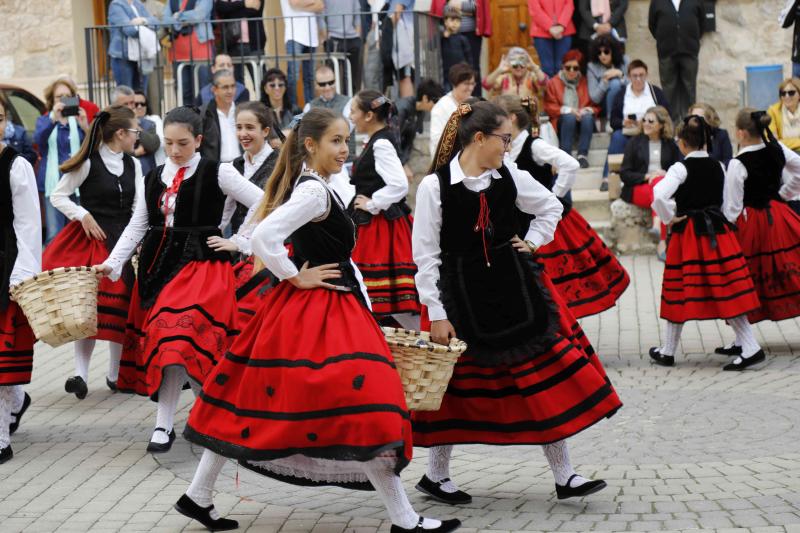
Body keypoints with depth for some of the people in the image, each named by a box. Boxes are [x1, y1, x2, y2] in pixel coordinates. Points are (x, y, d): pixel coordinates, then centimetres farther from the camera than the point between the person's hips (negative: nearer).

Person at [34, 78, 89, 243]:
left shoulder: (79, 120, 13)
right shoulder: (44, 120, 12)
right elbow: (38, 139, -11)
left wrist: (85, 127, -18)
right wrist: (53, 119, -28)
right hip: (53, 182, -1)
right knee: (54, 235, -9)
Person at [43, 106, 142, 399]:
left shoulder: (133, 165, 10)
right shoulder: (89, 163, -7)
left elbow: (137, 206, 13)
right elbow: (57, 196, -3)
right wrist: (83, 215, -13)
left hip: (124, 241, 5)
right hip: (90, 240, -5)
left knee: (121, 306, 4)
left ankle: (115, 374, 15)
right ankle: (81, 373, -9)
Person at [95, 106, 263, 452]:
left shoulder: (217, 174, -3)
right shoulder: (153, 179, 11)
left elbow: (262, 204, -3)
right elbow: (137, 226, 12)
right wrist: (113, 263, 3)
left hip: (201, 263, -6)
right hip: (158, 264, 6)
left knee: (178, 336, -17)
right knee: (161, 339, 4)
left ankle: (164, 425, -12)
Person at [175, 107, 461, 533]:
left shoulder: (312, 187, 14)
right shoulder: (314, 191, -16)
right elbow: (263, 238, -28)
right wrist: (297, 279, -15)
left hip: (318, 310, 10)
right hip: (319, 312, -10)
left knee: (251, 400, 12)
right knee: (363, 409, -8)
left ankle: (198, 496, 18)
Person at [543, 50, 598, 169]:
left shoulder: (586, 82, 14)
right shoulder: (553, 83, 11)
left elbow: (596, 105, 10)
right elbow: (549, 107, 1)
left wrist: (587, 111, -13)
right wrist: (568, 110, -13)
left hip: (583, 120, 1)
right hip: (561, 122, -1)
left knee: (588, 118, -33)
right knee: (570, 117, -35)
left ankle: (583, 155, -36)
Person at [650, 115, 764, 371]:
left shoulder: (680, 169, -12)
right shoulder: (718, 167, 5)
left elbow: (659, 196, -25)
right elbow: (725, 202, 11)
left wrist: (670, 219, -11)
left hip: (687, 234, -4)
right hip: (718, 232, 4)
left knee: (679, 293, 7)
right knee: (727, 291, 3)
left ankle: (667, 351, 18)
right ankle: (751, 347, -5)